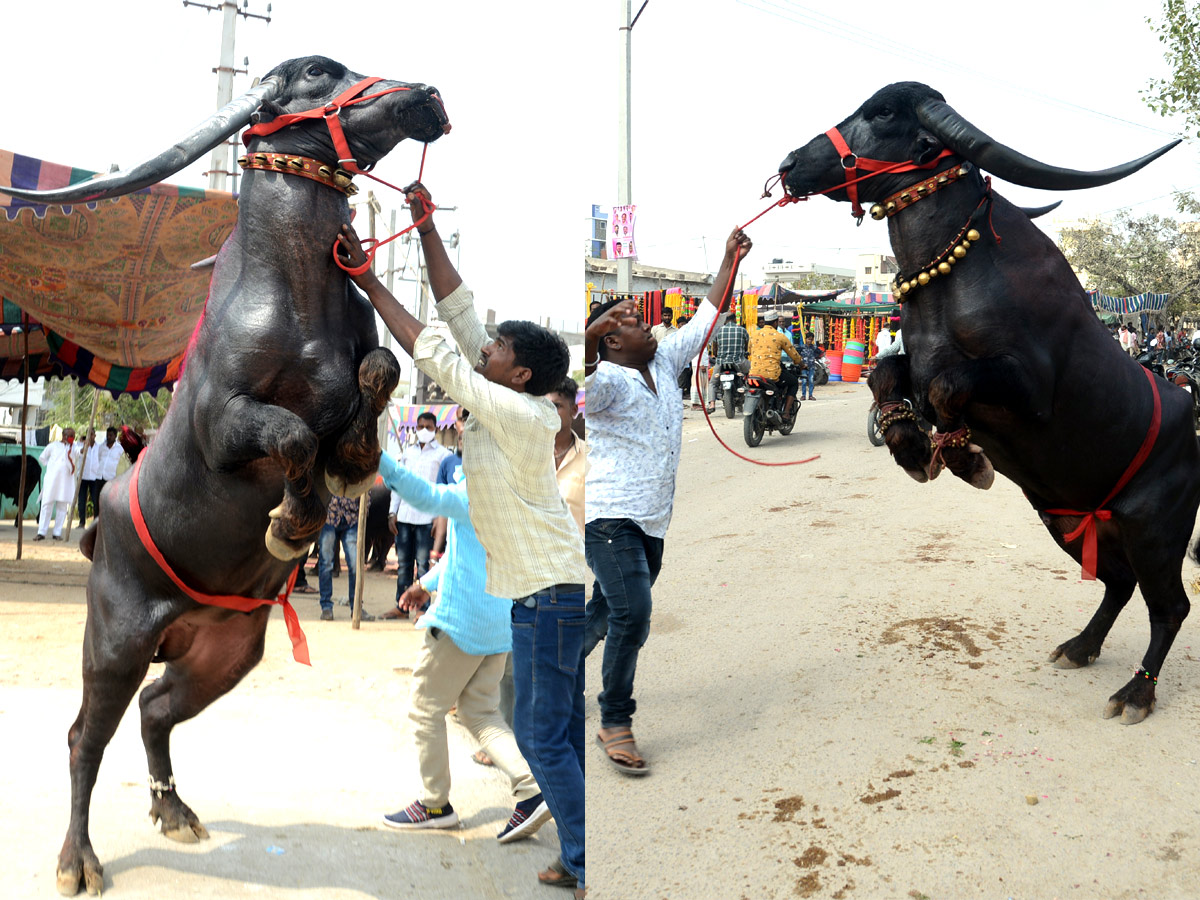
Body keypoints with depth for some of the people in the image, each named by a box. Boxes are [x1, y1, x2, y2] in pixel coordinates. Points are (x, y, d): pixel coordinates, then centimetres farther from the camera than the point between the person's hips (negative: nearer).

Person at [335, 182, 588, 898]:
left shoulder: (519, 414, -18)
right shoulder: (515, 404, 7)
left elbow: (433, 353, -17)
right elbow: (459, 311, 8)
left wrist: (369, 281, -11)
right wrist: (426, 227, 9)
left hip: (550, 594, -10)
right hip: (553, 588, 10)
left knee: (541, 735, -2)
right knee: (565, 730, 14)